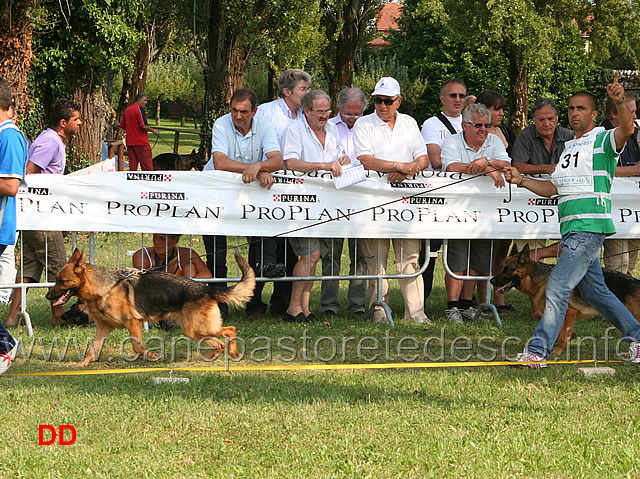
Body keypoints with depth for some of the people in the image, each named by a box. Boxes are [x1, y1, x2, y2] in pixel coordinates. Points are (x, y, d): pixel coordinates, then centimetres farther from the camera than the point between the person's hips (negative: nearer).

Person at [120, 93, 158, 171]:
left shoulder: (127, 110, 12)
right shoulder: (139, 109, -11)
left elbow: (122, 126, 17)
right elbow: (144, 126, -17)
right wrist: (153, 130, -2)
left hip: (130, 142, 7)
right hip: (141, 142, -7)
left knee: (132, 166, 5)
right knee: (147, 165, -4)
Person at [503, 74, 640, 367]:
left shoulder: (603, 140, -2)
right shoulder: (569, 147, 23)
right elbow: (551, 189, 26)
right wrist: (521, 180, 12)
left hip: (589, 227, -9)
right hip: (572, 229, 9)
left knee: (557, 289, -14)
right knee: (595, 292, 14)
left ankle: (538, 351, -14)